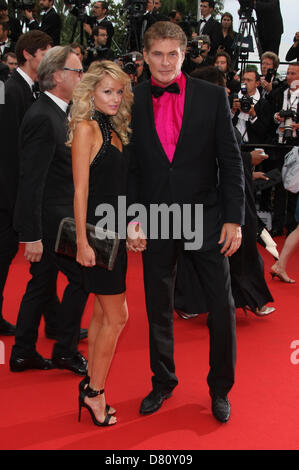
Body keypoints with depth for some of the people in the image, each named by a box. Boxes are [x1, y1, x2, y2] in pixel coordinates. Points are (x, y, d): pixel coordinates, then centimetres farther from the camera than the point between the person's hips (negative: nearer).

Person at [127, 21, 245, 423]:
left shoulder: (212, 96, -1)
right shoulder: (133, 102, 1)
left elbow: (230, 160, -1)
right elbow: (129, 165, 4)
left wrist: (234, 217, -7)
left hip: (205, 216, -1)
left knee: (222, 306, 3)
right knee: (158, 309, 12)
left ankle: (220, 388, 24)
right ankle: (163, 382, 32)